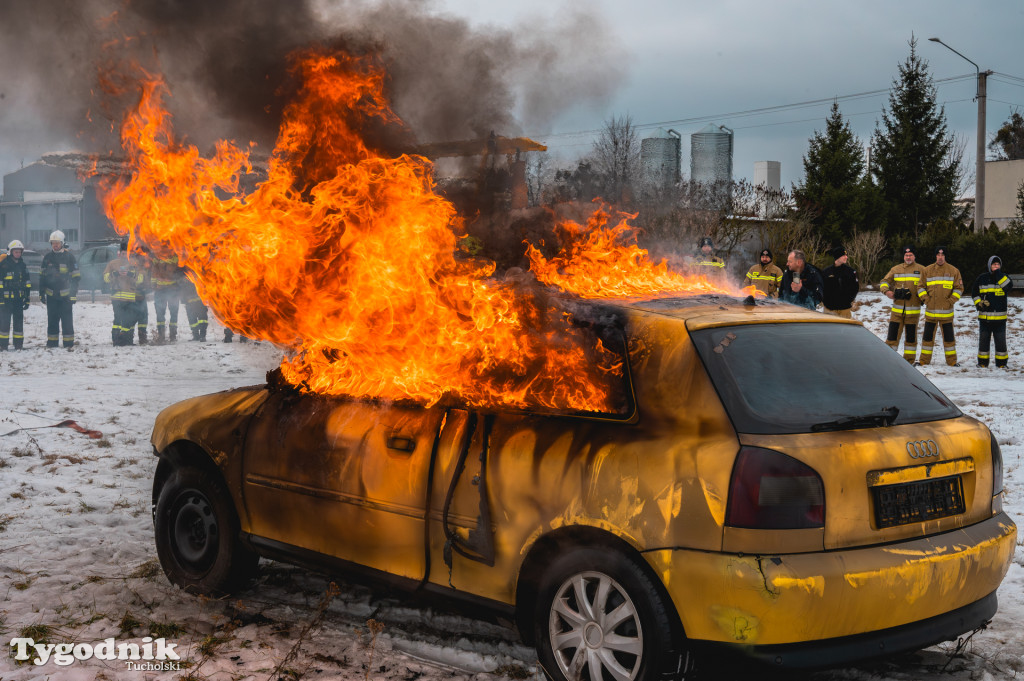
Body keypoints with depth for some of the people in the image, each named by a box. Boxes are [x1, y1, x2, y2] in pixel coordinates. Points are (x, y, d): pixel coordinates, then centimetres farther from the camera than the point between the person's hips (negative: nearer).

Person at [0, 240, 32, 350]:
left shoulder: (23, 265, 11)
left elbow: (27, 283, 16)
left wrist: (27, 299, 12)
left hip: (19, 299, 5)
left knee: (19, 321, 8)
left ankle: (19, 344, 13)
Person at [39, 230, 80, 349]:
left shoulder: (68, 256, -1)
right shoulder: (47, 257, 9)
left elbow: (75, 277, 0)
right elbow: (42, 277, 15)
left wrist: (73, 294, -6)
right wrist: (41, 293, 9)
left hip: (65, 295, -3)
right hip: (51, 295, 4)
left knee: (67, 319, -3)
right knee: (52, 319, 8)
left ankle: (69, 343, 0)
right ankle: (52, 342, 15)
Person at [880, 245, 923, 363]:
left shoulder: (921, 270, 4)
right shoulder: (896, 269, 9)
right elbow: (884, 281, 9)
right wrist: (887, 291, -10)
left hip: (913, 310, -1)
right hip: (897, 308, 1)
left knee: (911, 335, 4)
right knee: (893, 333, -2)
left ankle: (909, 359, 12)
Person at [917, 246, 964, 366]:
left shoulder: (953, 271, 3)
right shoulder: (927, 270, 5)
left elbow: (959, 288, 5)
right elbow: (921, 287, 9)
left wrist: (951, 301, -5)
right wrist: (926, 299, -4)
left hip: (946, 311, -1)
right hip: (930, 310, 1)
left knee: (949, 336, 4)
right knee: (928, 335, 5)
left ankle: (951, 360, 12)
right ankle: (924, 360, 13)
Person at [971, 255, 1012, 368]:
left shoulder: (1003, 277, 5)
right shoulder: (982, 278, 6)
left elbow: (1008, 286, -17)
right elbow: (974, 293, 13)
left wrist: (999, 274, -18)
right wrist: (979, 303, -2)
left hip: (1000, 316, -1)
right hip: (984, 316, 1)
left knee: (1001, 341, 1)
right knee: (983, 340, 6)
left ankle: (1001, 362, 11)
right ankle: (982, 362, 15)